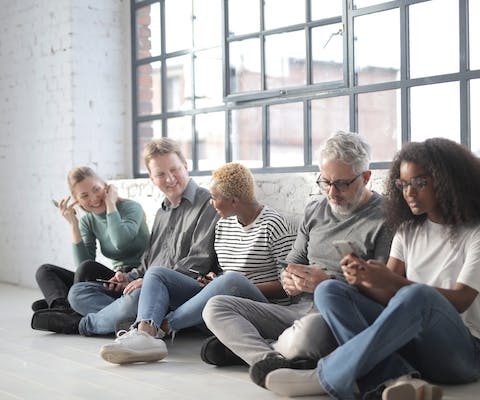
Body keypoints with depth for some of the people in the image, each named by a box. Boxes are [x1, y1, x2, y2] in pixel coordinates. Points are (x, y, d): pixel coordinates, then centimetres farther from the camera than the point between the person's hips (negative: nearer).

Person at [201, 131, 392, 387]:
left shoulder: (384, 219, -5)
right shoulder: (315, 211, 17)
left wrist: (329, 282, -20)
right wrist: (289, 279, 1)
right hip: (298, 309, 7)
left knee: (308, 330, -43)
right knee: (215, 307, -7)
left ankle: (241, 344, -14)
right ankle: (272, 359, -31)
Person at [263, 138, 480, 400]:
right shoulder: (409, 230, 15)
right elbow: (389, 294, 4)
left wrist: (390, 281, -26)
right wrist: (363, 280, -20)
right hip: (408, 341, 6)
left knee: (417, 294, -37)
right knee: (329, 290, -14)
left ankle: (328, 377, -32)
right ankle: (395, 379, -36)